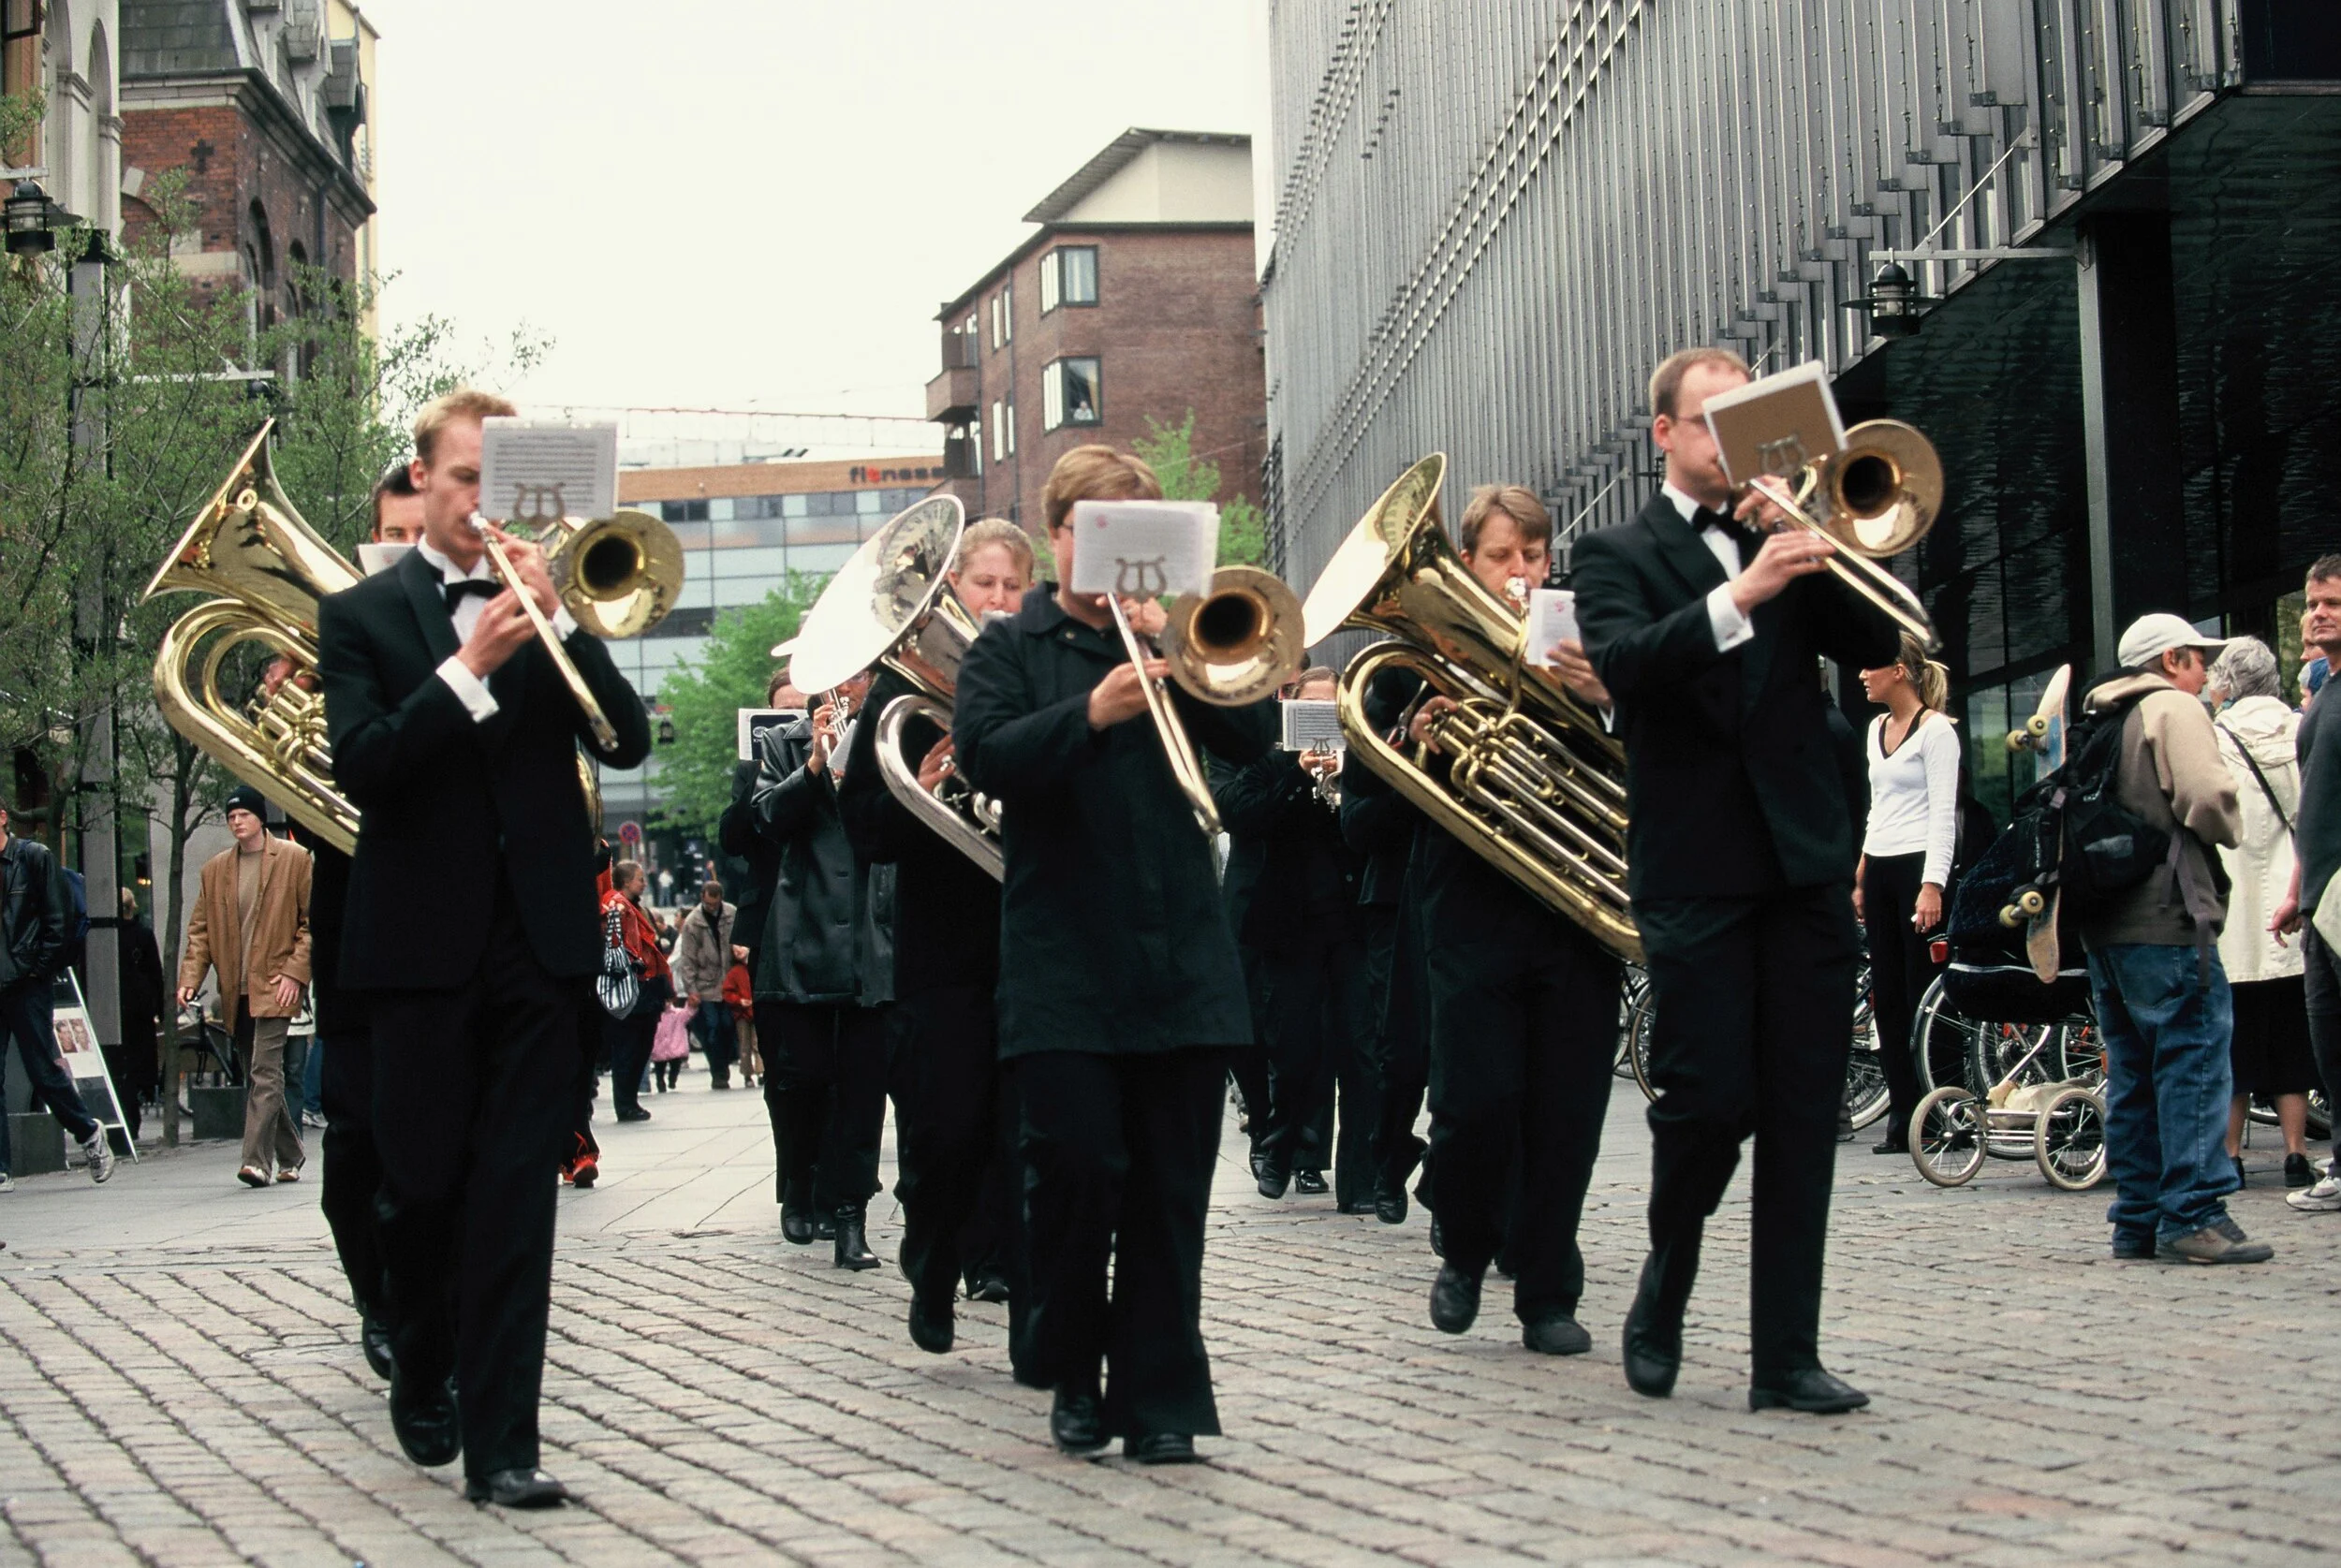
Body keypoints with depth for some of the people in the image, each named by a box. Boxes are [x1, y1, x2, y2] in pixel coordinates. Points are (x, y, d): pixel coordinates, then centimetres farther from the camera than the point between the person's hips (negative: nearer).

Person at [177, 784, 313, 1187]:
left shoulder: (294, 859, 0)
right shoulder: (215, 870, 13)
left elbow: (314, 922, -1)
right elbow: (200, 929, 13)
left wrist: (296, 972, -11)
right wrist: (190, 979, 0)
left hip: (275, 987, -5)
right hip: (236, 991, 5)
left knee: (265, 1072, -14)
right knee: (259, 1074, 11)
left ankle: (257, 1160, -17)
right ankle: (289, 1155, 24)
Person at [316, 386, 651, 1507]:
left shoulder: (549, 610, 11)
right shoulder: (362, 615, 4)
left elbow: (627, 742, -2)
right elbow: (361, 769, -10)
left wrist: (557, 620, -13)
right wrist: (469, 667, -20)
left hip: (538, 939, 1)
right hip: (422, 942, -1)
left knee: (517, 1193, -4)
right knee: (421, 1187, 7)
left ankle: (499, 1440, -6)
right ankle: (422, 1378, 32)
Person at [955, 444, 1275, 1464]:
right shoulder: (1013, 647, 8)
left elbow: (1252, 736, 1)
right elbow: (984, 757, -10)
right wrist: (1089, 713, -25)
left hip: (1180, 951, 2)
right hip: (1064, 956, -2)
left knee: (1171, 1181, 1)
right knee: (1077, 1167, -6)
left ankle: (1160, 1397, 6)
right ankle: (1073, 1376, 14)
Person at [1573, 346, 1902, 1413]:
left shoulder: (1785, 539, 17)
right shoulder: (1620, 555, 6)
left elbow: (1878, 644, 5)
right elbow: (1624, 661, -15)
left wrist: (1812, 550, -8)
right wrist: (1739, 595, -28)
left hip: (1806, 863, 4)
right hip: (1696, 873, -4)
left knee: (1802, 1114, 0)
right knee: (1707, 1101, -6)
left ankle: (1786, 1356, 3)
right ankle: (1660, 1304, 19)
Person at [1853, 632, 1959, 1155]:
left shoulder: (1934, 729, -7)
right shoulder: (1877, 728, 16)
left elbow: (1943, 813, -12)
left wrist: (1932, 885, -19)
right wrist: (1861, 878, 17)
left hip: (1918, 866, -8)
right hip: (1879, 870, 8)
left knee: (1923, 994, -7)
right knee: (1887, 995, 5)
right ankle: (1902, 1112, 7)